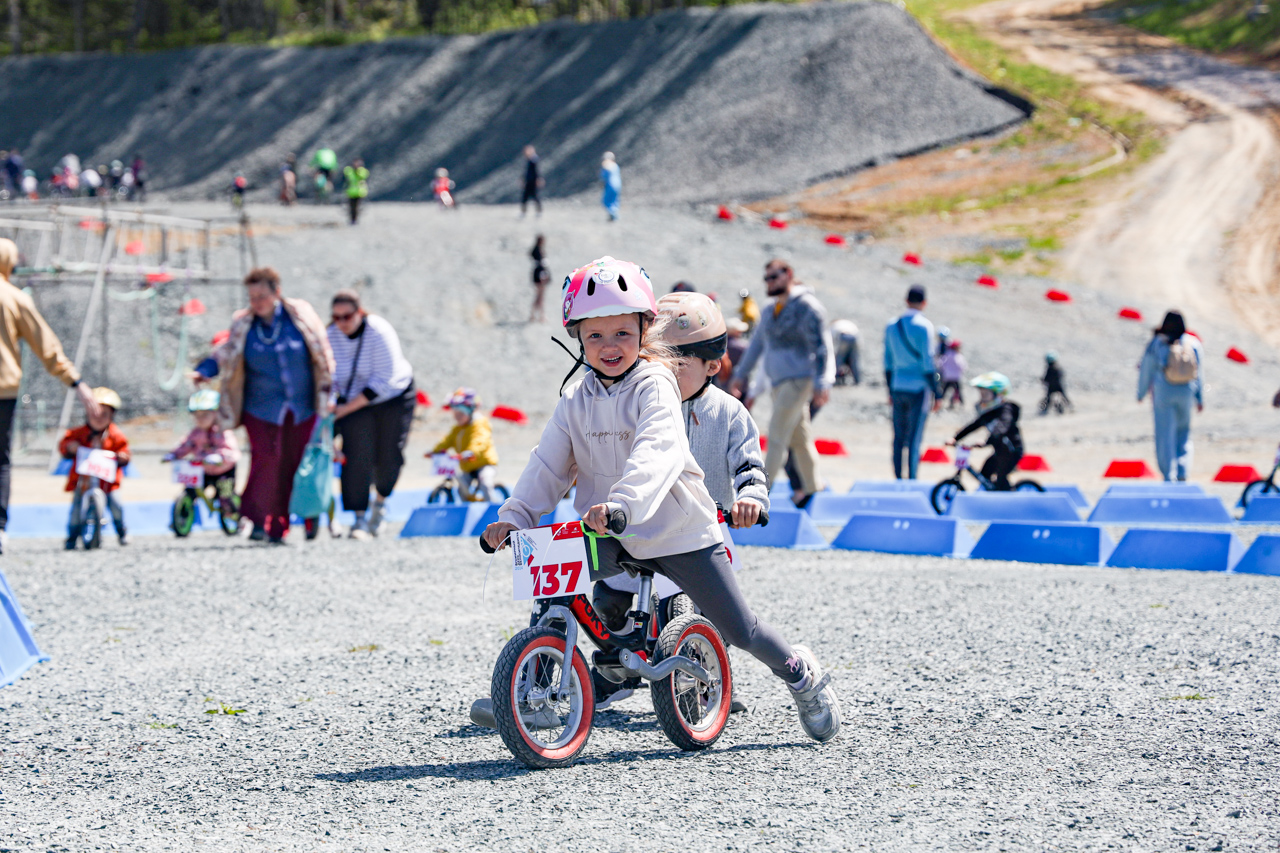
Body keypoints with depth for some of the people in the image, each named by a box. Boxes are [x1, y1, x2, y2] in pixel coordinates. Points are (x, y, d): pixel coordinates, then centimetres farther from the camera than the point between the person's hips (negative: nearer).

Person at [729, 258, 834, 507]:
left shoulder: (806, 307, -10)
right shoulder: (770, 309, 14)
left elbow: (822, 347, -14)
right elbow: (757, 343, 25)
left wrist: (822, 384, -21)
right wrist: (741, 374, 24)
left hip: (798, 379, -8)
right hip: (780, 381, 8)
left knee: (777, 434, -12)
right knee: (799, 437, 13)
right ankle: (811, 488, 20)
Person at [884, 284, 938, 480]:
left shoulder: (891, 326, 9)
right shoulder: (924, 326, -9)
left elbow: (888, 363, 12)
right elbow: (928, 362, -12)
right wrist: (937, 393, -7)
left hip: (898, 389, 5)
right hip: (918, 388, -5)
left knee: (899, 439, 9)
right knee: (914, 440, -6)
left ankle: (898, 480, 10)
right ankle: (912, 480, -9)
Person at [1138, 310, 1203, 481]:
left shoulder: (1157, 343, -7)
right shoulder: (1193, 343, 0)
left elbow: (1147, 370, -2)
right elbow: (1199, 373, 3)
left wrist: (1141, 392, 10)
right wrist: (1200, 398, 9)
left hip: (1163, 393, -3)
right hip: (1185, 394, 3)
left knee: (1165, 435, 1)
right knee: (1184, 434, 15)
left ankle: (1168, 475, -2)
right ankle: (1182, 472, 4)